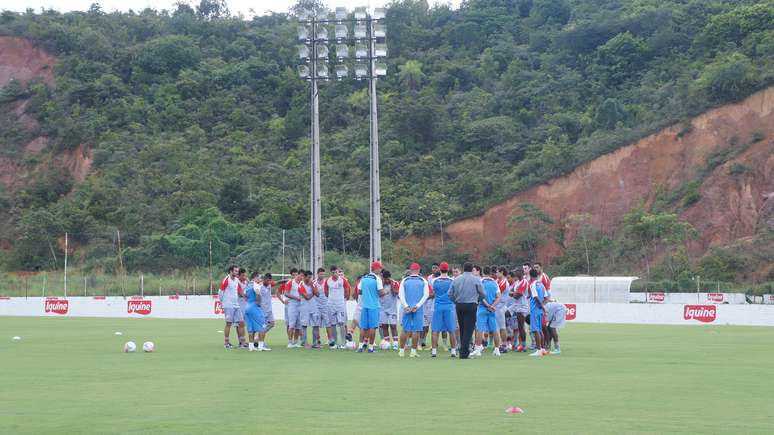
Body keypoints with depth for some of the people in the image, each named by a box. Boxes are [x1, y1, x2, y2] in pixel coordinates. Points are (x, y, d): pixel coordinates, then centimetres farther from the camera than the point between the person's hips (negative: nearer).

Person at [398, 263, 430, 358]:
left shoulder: (405, 280, 4)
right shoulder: (423, 281, 2)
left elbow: (401, 295, -1)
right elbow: (426, 295, -3)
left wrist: (406, 306, -3)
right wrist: (417, 306, -5)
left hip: (407, 308, 1)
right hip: (418, 309, -1)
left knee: (406, 330, 8)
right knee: (416, 330, 2)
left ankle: (401, 350, 10)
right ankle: (413, 351, 1)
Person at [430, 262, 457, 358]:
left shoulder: (435, 281, -2)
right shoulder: (451, 281, -4)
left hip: (438, 306, 0)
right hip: (449, 306, 0)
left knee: (435, 330, 3)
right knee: (451, 330, 6)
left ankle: (434, 351, 1)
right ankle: (453, 350, 7)